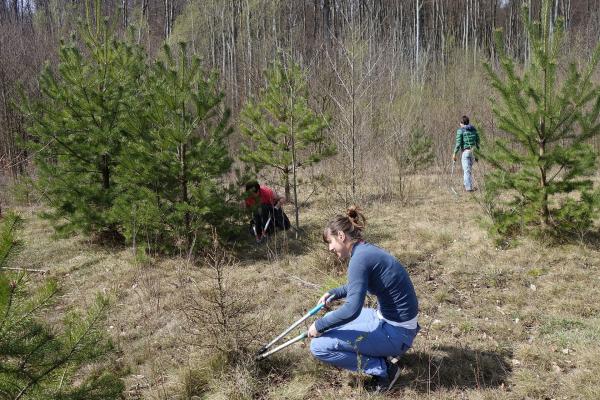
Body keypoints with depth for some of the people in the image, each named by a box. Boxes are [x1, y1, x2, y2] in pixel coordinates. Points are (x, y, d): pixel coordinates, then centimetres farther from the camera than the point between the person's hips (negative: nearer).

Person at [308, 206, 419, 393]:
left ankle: (383, 369, -3)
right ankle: (383, 350, 15)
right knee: (331, 319, 20)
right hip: (387, 319, 10)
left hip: (395, 334, -10)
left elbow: (351, 310, -28)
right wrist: (333, 293, 18)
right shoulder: (367, 250, 7)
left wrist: (319, 326, -14)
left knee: (319, 346, -11)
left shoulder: (360, 257, -22)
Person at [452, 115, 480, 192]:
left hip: (465, 152, -6)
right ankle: (467, 185, 23)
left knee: (466, 170, -2)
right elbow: (477, 141, 13)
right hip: (473, 151, 6)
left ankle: (469, 187, -4)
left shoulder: (460, 130, -6)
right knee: (469, 169, 19)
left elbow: (458, 143, -12)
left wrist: (454, 153, -7)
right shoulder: (474, 129, 11)